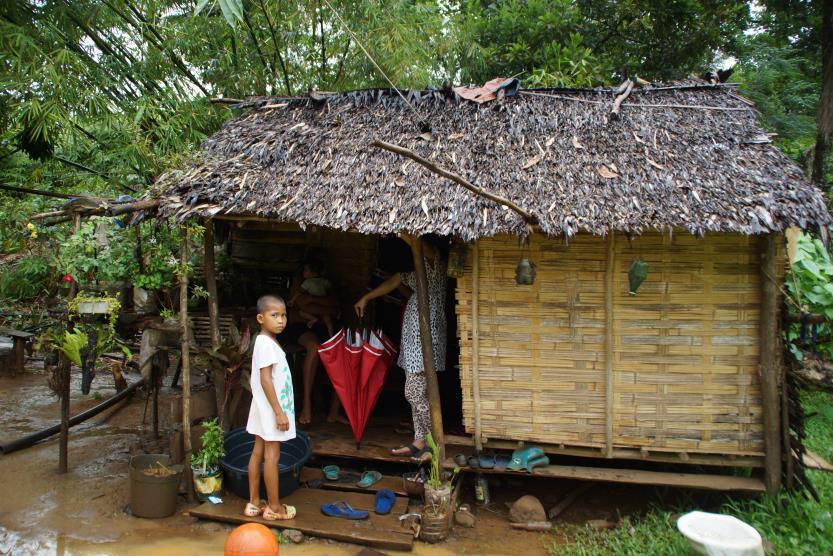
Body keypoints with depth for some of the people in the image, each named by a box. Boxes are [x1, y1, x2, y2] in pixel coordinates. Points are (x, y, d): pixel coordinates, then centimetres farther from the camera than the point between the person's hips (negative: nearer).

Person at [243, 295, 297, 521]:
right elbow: (265, 380, -23)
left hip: (265, 409, 10)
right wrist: (279, 412, -23)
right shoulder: (267, 343, -19)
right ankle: (274, 507, 9)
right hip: (271, 409, -10)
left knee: (258, 452, 13)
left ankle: (254, 502, 22)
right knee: (272, 455, -1)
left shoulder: (267, 342, 11)